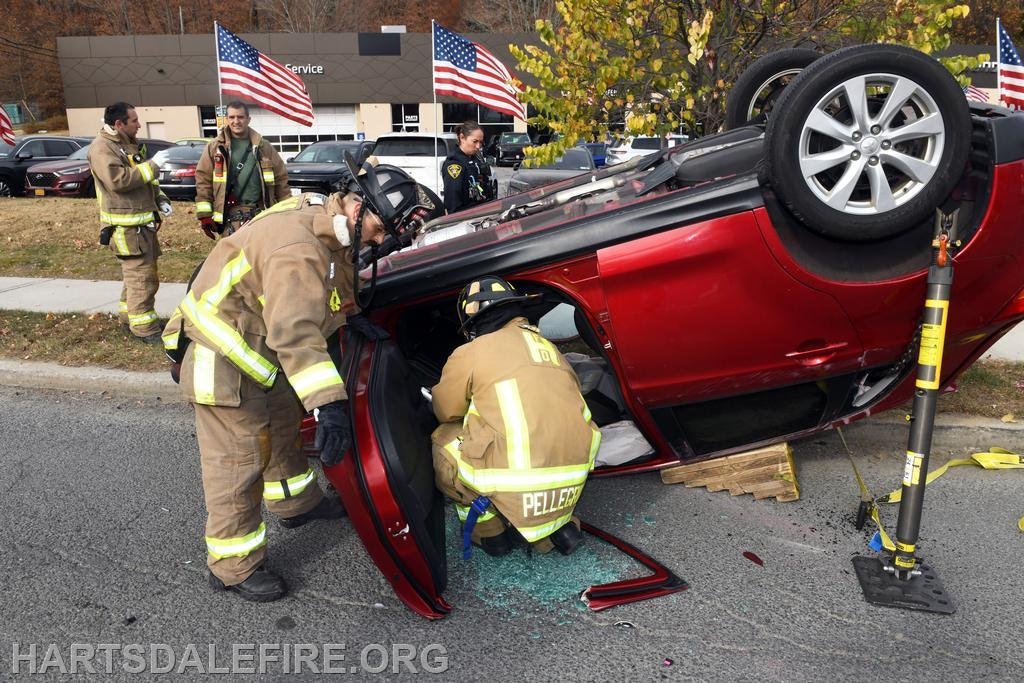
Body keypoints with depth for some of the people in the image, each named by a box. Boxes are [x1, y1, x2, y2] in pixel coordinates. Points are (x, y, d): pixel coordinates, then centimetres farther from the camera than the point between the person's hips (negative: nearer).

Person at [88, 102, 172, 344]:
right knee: (140, 275, -10)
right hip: (125, 225, -10)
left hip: (143, 221, 10)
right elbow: (116, 180, -28)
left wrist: (159, 197, 10)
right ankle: (144, 328, -5)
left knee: (141, 272, 18)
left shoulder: (129, 144, 17)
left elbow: (144, 177, 26)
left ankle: (129, 315, 33)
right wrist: (149, 169, -17)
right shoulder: (102, 147, -14)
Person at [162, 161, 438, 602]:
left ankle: (296, 504, 46)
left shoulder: (325, 221, 0)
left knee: (283, 425, 24)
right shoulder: (300, 249, -33)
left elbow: (330, 298, 16)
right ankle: (232, 566, 12)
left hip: (259, 347, 10)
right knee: (238, 462, -3)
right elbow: (295, 333, -41)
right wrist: (329, 404, -45)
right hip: (222, 355, -10)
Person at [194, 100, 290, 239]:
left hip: (261, 213, 2)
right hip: (231, 216, -2)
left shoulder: (264, 147, 10)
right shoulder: (214, 147, 5)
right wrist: (204, 215, -4)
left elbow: (281, 178, 11)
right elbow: (203, 180, 3)